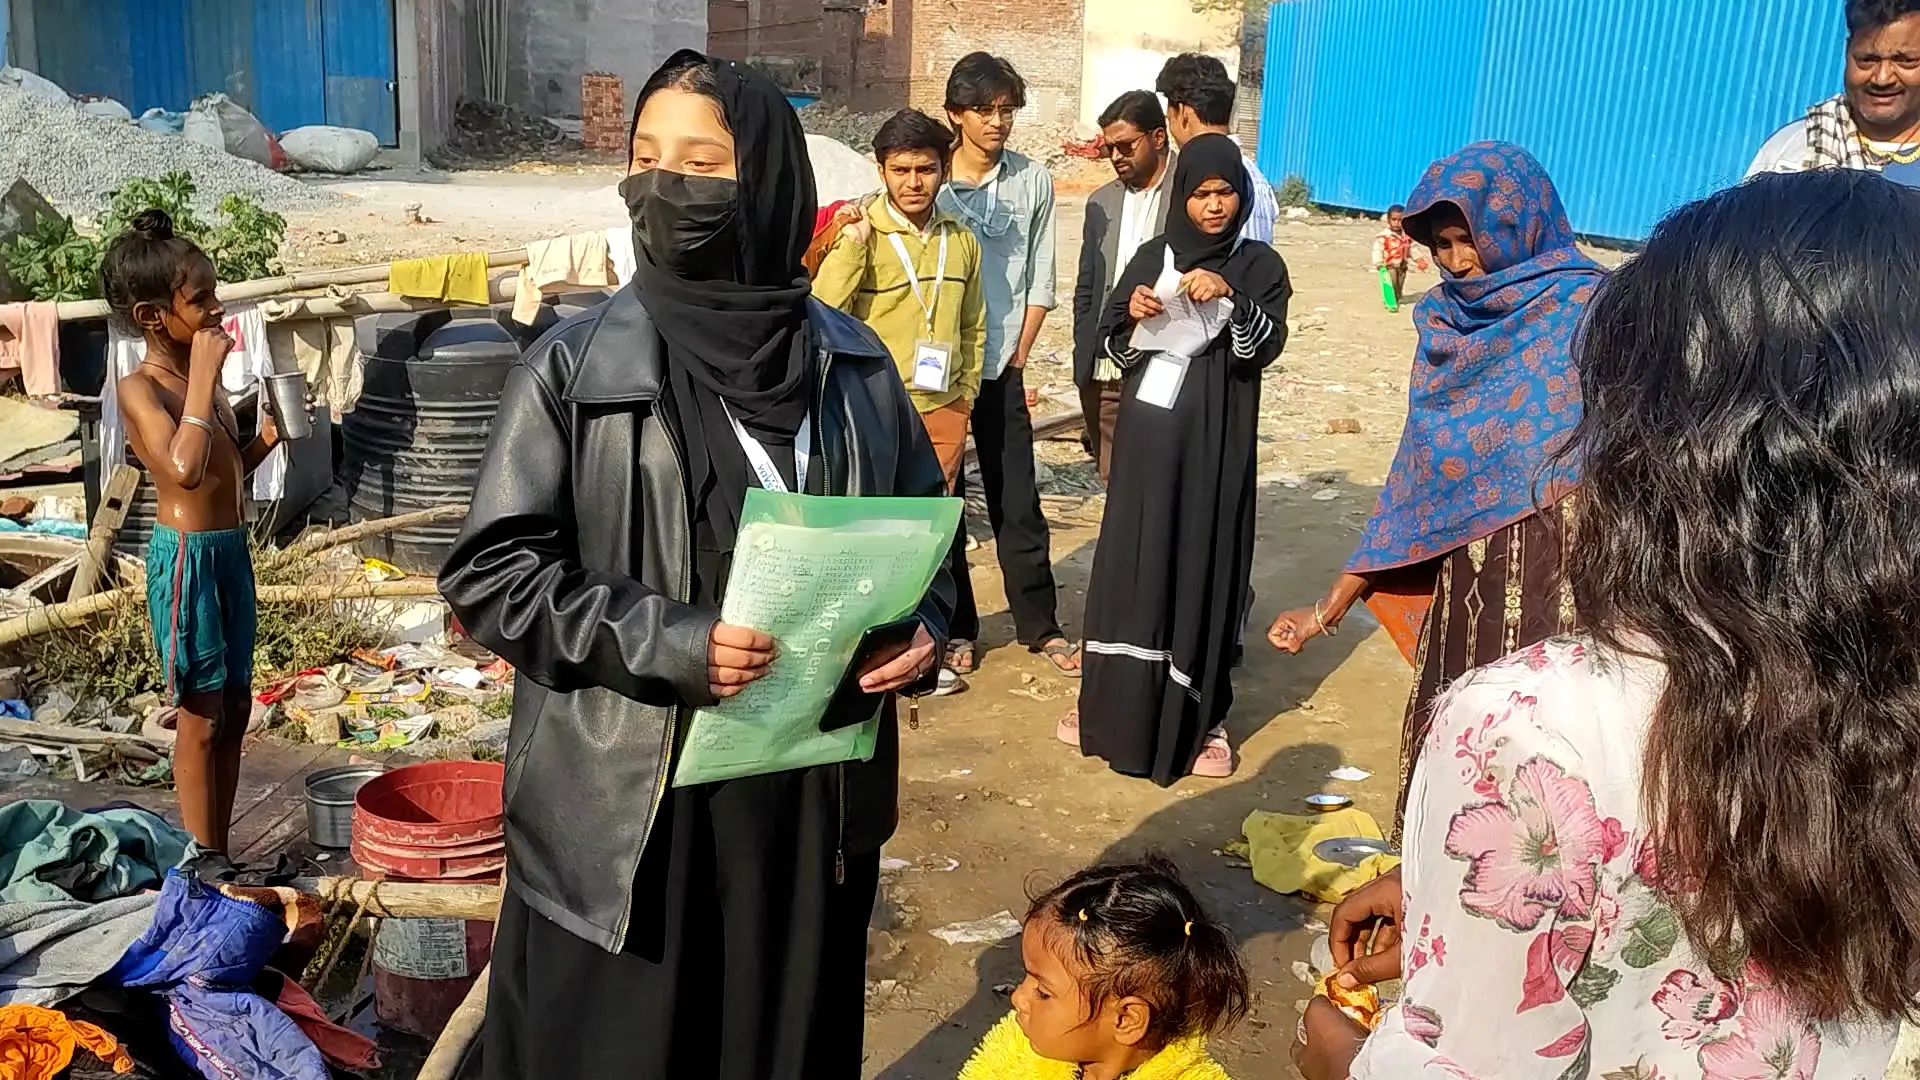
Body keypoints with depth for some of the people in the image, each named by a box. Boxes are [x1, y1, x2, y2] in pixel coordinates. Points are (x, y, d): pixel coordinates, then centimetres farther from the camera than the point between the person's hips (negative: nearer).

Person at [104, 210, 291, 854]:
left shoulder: (198, 378, 9)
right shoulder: (139, 388, -15)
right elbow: (185, 468, -33)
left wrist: (266, 438, 3)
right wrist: (204, 377, -26)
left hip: (231, 551, 9)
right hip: (188, 557, -8)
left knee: (235, 707, 14)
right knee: (202, 718, 0)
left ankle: (220, 855, 25)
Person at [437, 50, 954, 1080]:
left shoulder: (852, 363, 2)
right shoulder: (576, 368, -8)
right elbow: (491, 573, -10)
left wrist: (926, 623, -6)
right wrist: (672, 645, -20)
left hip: (813, 789, 3)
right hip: (631, 805, -3)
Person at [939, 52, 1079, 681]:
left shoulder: (1033, 182, 0)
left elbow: (1040, 284, 4)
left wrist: (1017, 359, 0)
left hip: (1001, 369, 1)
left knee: (1018, 504, 5)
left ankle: (1039, 625, 17)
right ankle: (955, 628, 19)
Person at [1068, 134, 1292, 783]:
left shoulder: (1260, 266, 2)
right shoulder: (1152, 258, 8)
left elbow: (1264, 348, -11)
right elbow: (1114, 345, 6)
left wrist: (1231, 298, -26)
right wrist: (1134, 318, -14)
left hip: (1217, 444, -2)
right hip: (1148, 434, 2)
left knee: (1205, 565, 1)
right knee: (1132, 560, 5)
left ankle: (1200, 717, 10)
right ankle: (1115, 701, 18)